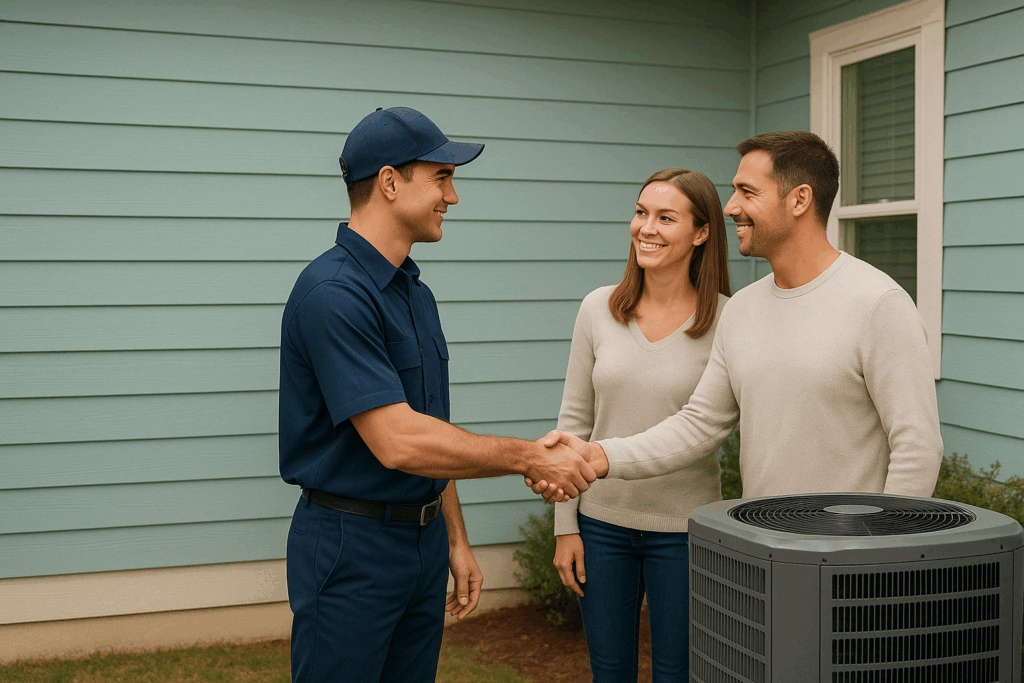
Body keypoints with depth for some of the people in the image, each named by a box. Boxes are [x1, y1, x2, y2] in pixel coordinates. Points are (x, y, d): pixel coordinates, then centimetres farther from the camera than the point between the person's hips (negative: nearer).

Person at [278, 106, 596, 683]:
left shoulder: (416, 294, 10)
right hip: (352, 547, -8)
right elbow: (398, 442, -27)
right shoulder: (333, 293, -20)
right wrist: (529, 457, -20)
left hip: (425, 537, 8)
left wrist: (455, 540, 16)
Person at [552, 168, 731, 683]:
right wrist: (565, 525, 2)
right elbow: (575, 422, 4)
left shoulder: (727, 321, -10)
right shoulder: (599, 309, -1)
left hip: (683, 528, -3)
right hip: (601, 520, 3)